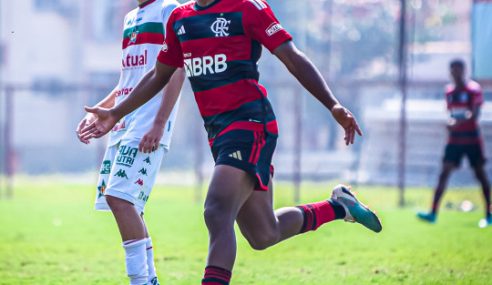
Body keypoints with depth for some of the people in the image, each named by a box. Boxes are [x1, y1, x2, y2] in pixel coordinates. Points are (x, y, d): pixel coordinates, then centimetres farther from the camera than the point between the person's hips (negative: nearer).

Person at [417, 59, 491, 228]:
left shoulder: (474, 89, -9)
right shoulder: (449, 91, 9)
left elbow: (475, 114, -19)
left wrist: (458, 122, -33)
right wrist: (451, 122, 2)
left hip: (472, 139, -5)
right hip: (454, 139, 5)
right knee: (444, 173, -6)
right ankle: (433, 213, -13)